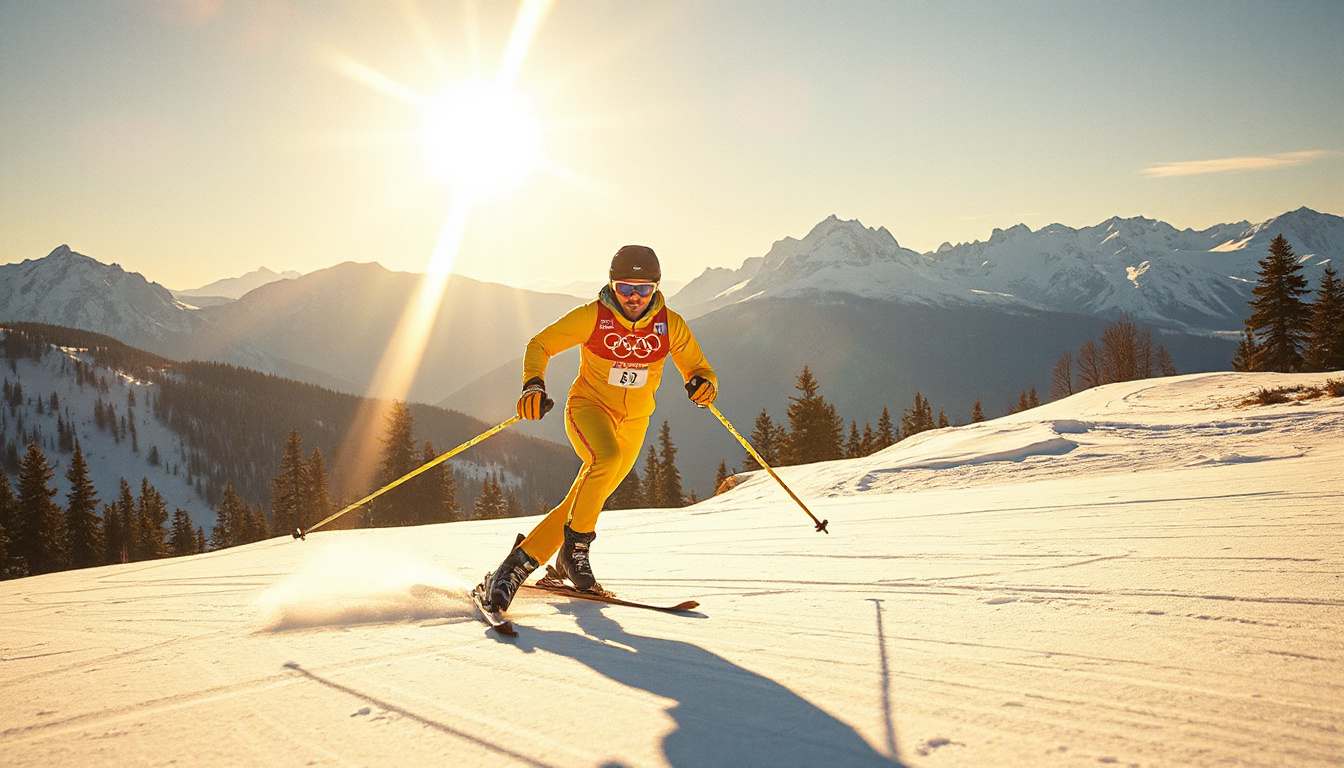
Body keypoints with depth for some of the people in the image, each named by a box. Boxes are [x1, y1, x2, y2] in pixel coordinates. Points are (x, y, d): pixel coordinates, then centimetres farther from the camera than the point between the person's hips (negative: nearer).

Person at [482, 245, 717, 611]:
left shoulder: (670, 324, -7)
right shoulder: (592, 316, -14)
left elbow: (698, 368, 1)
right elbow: (539, 345, -5)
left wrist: (703, 384, -23)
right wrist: (533, 384, -23)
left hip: (633, 422, 3)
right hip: (589, 406, -3)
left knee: (581, 503, 1)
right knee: (608, 458, -34)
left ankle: (520, 562, 13)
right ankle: (574, 550, -18)